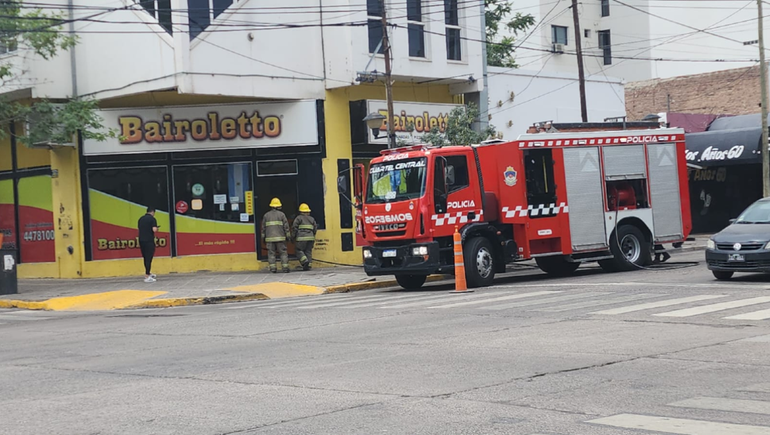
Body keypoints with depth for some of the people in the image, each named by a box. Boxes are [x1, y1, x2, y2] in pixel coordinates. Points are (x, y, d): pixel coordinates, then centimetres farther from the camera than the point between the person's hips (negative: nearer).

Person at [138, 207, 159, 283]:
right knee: (149, 258, -2)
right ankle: (147, 277, -3)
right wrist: (157, 228, 2)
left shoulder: (141, 219, 11)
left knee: (145, 258, 19)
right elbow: (154, 230, -18)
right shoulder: (152, 219, -9)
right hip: (149, 241, -7)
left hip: (141, 240, 7)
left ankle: (148, 273, 32)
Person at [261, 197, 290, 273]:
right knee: (283, 253, 1)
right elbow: (286, 226, -1)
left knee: (271, 253, 4)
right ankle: (285, 267, -6)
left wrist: (263, 237, 17)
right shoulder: (281, 214, 1)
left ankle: (273, 267, -4)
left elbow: (263, 228, 10)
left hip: (270, 238, 2)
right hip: (280, 238, -2)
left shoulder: (266, 215, 8)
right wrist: (288, 236, 4)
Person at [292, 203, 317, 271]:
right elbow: (315, 229, 9)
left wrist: (294, 237, 3)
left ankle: (305, 261, -17)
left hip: (301, 238, -4)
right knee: (308, 252, 8)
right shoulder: (312, 219, 12)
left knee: (299, 251, 4)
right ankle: (308, 265, 0)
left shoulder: (298, 218, 0)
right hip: (310, 237, 4)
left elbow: (294, 228, -7)